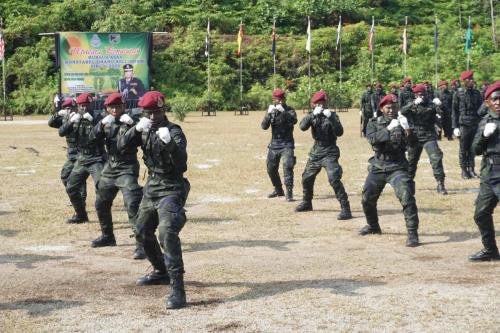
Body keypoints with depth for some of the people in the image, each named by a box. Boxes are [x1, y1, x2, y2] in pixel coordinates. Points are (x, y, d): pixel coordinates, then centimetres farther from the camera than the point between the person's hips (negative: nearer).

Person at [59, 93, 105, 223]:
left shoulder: (98, 117, -10)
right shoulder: (76, 118, 5)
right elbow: (62, 132, -4)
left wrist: (92, 121, -34)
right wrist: (71, 121, -21)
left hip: (96, 159, -6)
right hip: (81, 159, 6)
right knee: (71, 188, 12)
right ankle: (81, 215, 28)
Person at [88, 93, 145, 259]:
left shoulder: (130, 122, -9)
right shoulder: (107, 123, 7)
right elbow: (92, 139, -4)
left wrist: (131, 126, -35)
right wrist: (101, 124, -20)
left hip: (127, 168, -7)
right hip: (110, 168, 7)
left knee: (132, 204, -20)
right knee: (101, 204, 17)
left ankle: (141, 244, -20)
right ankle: (107, 236, 38)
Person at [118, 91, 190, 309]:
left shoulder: (174, 131, -14)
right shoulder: (145, 130, 5)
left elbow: (181, 161, -27)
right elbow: (121, 146, -5)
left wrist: (169, 143, -45)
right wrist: (136, 129, -21)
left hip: (171, 190, -8)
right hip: (151, 188, 8)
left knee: (167, 233, -26)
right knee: (142, 232, 20)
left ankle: (177, 289, -28)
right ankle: (162, 272, 41)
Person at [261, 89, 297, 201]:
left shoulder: (289, 110, -5)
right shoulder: (271, 110, 5)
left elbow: (294, 120, -25)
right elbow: (264, 126, -7)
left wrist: (283, 112, -38)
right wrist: (269, 114, -23)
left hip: (287, 144, -4)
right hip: (274, 144, 5)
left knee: (287, 167, -19)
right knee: (271, 169, 10)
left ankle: (289, 193, -18)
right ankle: (278, 190, 30)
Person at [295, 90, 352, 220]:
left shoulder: (332, 115, -5)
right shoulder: (313, 115, 4)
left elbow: (339, 132, -20)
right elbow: (302, 126, -14)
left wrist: (330, 117, -27)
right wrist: (313, 114, -24)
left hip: (329, 152, -5)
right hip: (316, 152, 6)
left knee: (334, 179, -21)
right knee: (307, 178, 17)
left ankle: (345, 208, -20)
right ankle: (307, 203, 41)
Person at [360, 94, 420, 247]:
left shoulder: (401, 123, 1)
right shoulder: (374, 123, 4)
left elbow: (408, 143, -11)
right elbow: (372, 139, -17)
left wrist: (406, 130, -29)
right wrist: (388, 129, -27)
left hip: (397, 167, -2)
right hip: (378, 167, 3)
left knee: (407, 197, -21)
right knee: (367, 199, 9)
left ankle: (412, 232, -15)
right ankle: (373, 225, 36)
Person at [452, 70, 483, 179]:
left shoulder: (477, 93, 7)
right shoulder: (458, 94, -3)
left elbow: (481, 109, 11)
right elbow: (454, 111, -1)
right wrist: (455, 127, -6)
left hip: (475, 125, 3)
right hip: (464, 125, -3)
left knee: (472, 149, 7)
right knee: (463, 149, 2)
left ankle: (471, 169, 16)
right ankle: (464, 170, 10)